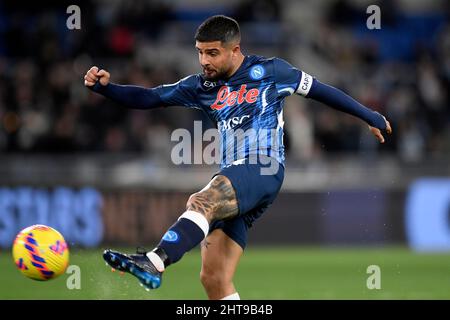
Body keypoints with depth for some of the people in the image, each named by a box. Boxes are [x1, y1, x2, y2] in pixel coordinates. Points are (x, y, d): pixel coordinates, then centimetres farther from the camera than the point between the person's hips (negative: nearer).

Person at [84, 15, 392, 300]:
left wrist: (371, 117, 20)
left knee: (201, 202, -35)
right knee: (213, 278, -1)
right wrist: (105, 87, -2)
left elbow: (319, 90, 14)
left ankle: (154, 263, -50)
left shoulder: (269, 71, 4)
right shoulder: (203, 86, 15)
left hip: (264, 170, -7)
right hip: (231, 182, 7)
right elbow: (150, 98, 13)